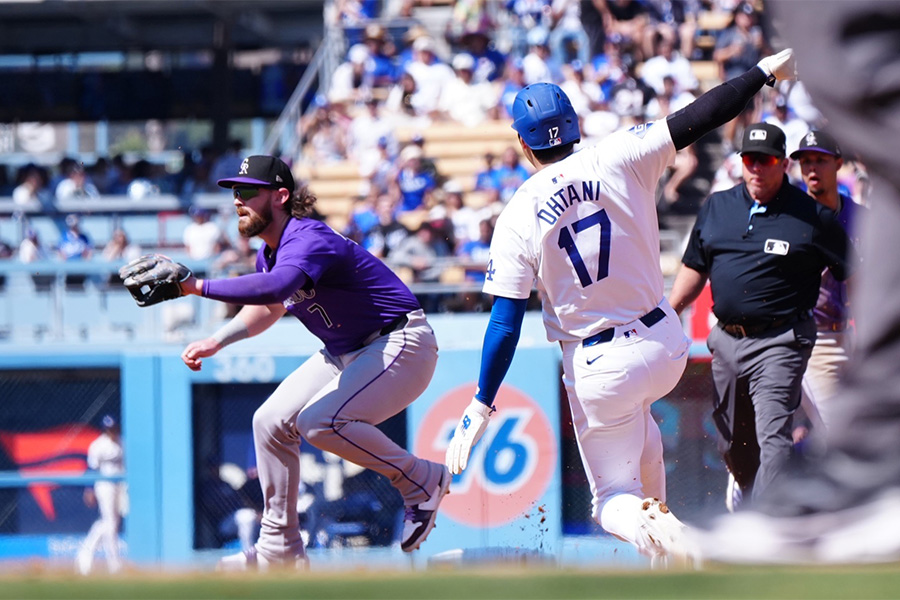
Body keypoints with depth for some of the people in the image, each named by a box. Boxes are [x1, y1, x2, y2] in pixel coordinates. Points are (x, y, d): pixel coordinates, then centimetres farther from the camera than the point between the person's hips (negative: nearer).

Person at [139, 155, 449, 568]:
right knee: (271, 421, 3)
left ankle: (422, 480, -8)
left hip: (401, 344, -10)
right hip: (345, 352, 10)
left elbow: (276, 287, -49)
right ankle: (280, 549, 13)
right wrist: (216, 342, 9)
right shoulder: (269, 253, 3)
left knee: (319, 422, -28)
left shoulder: (308, 241, -28)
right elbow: (270, 305, 23)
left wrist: (198, 286, -51)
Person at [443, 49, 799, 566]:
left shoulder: (517, 218, -9)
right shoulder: (618, 161, -8)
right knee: (636, 416, 38)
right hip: (667, 346, 3)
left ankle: (650, 528, -27)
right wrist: (766, 71, 2)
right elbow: (698, 118, -9)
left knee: (613, 499, 9)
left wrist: (481, 407, -8)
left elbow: (506, 325, -12)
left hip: (599, 370, -3)